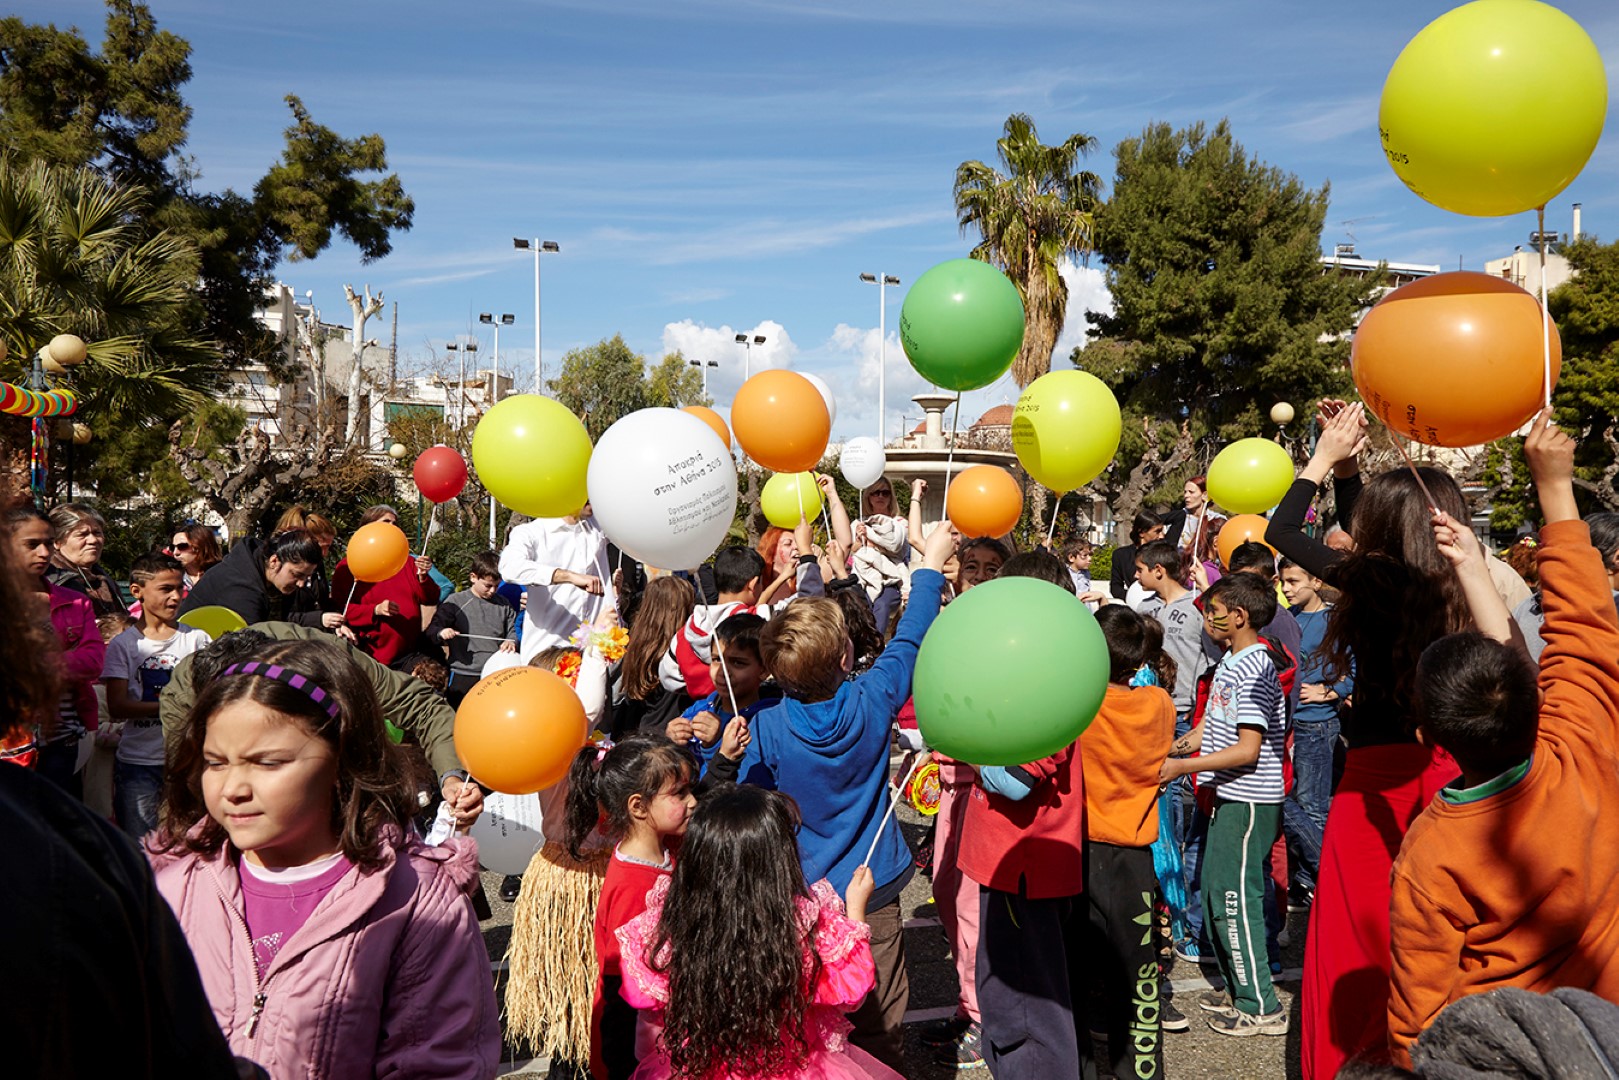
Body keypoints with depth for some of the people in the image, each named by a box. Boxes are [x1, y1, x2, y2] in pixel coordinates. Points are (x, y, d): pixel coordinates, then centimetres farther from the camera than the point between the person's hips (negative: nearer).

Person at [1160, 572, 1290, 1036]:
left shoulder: (1254, 669, -18)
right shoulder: (1228, 663, 13)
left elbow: (1248, 750, -22)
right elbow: (1209, 727, 18)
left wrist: (1180, 767, -21)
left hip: (1250, 802, -10)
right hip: (1228, 798, 10)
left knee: (1233, 898, -4)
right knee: (1214, 893, 15)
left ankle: (1261, 1007, 6)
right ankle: (1239, 988, 28)